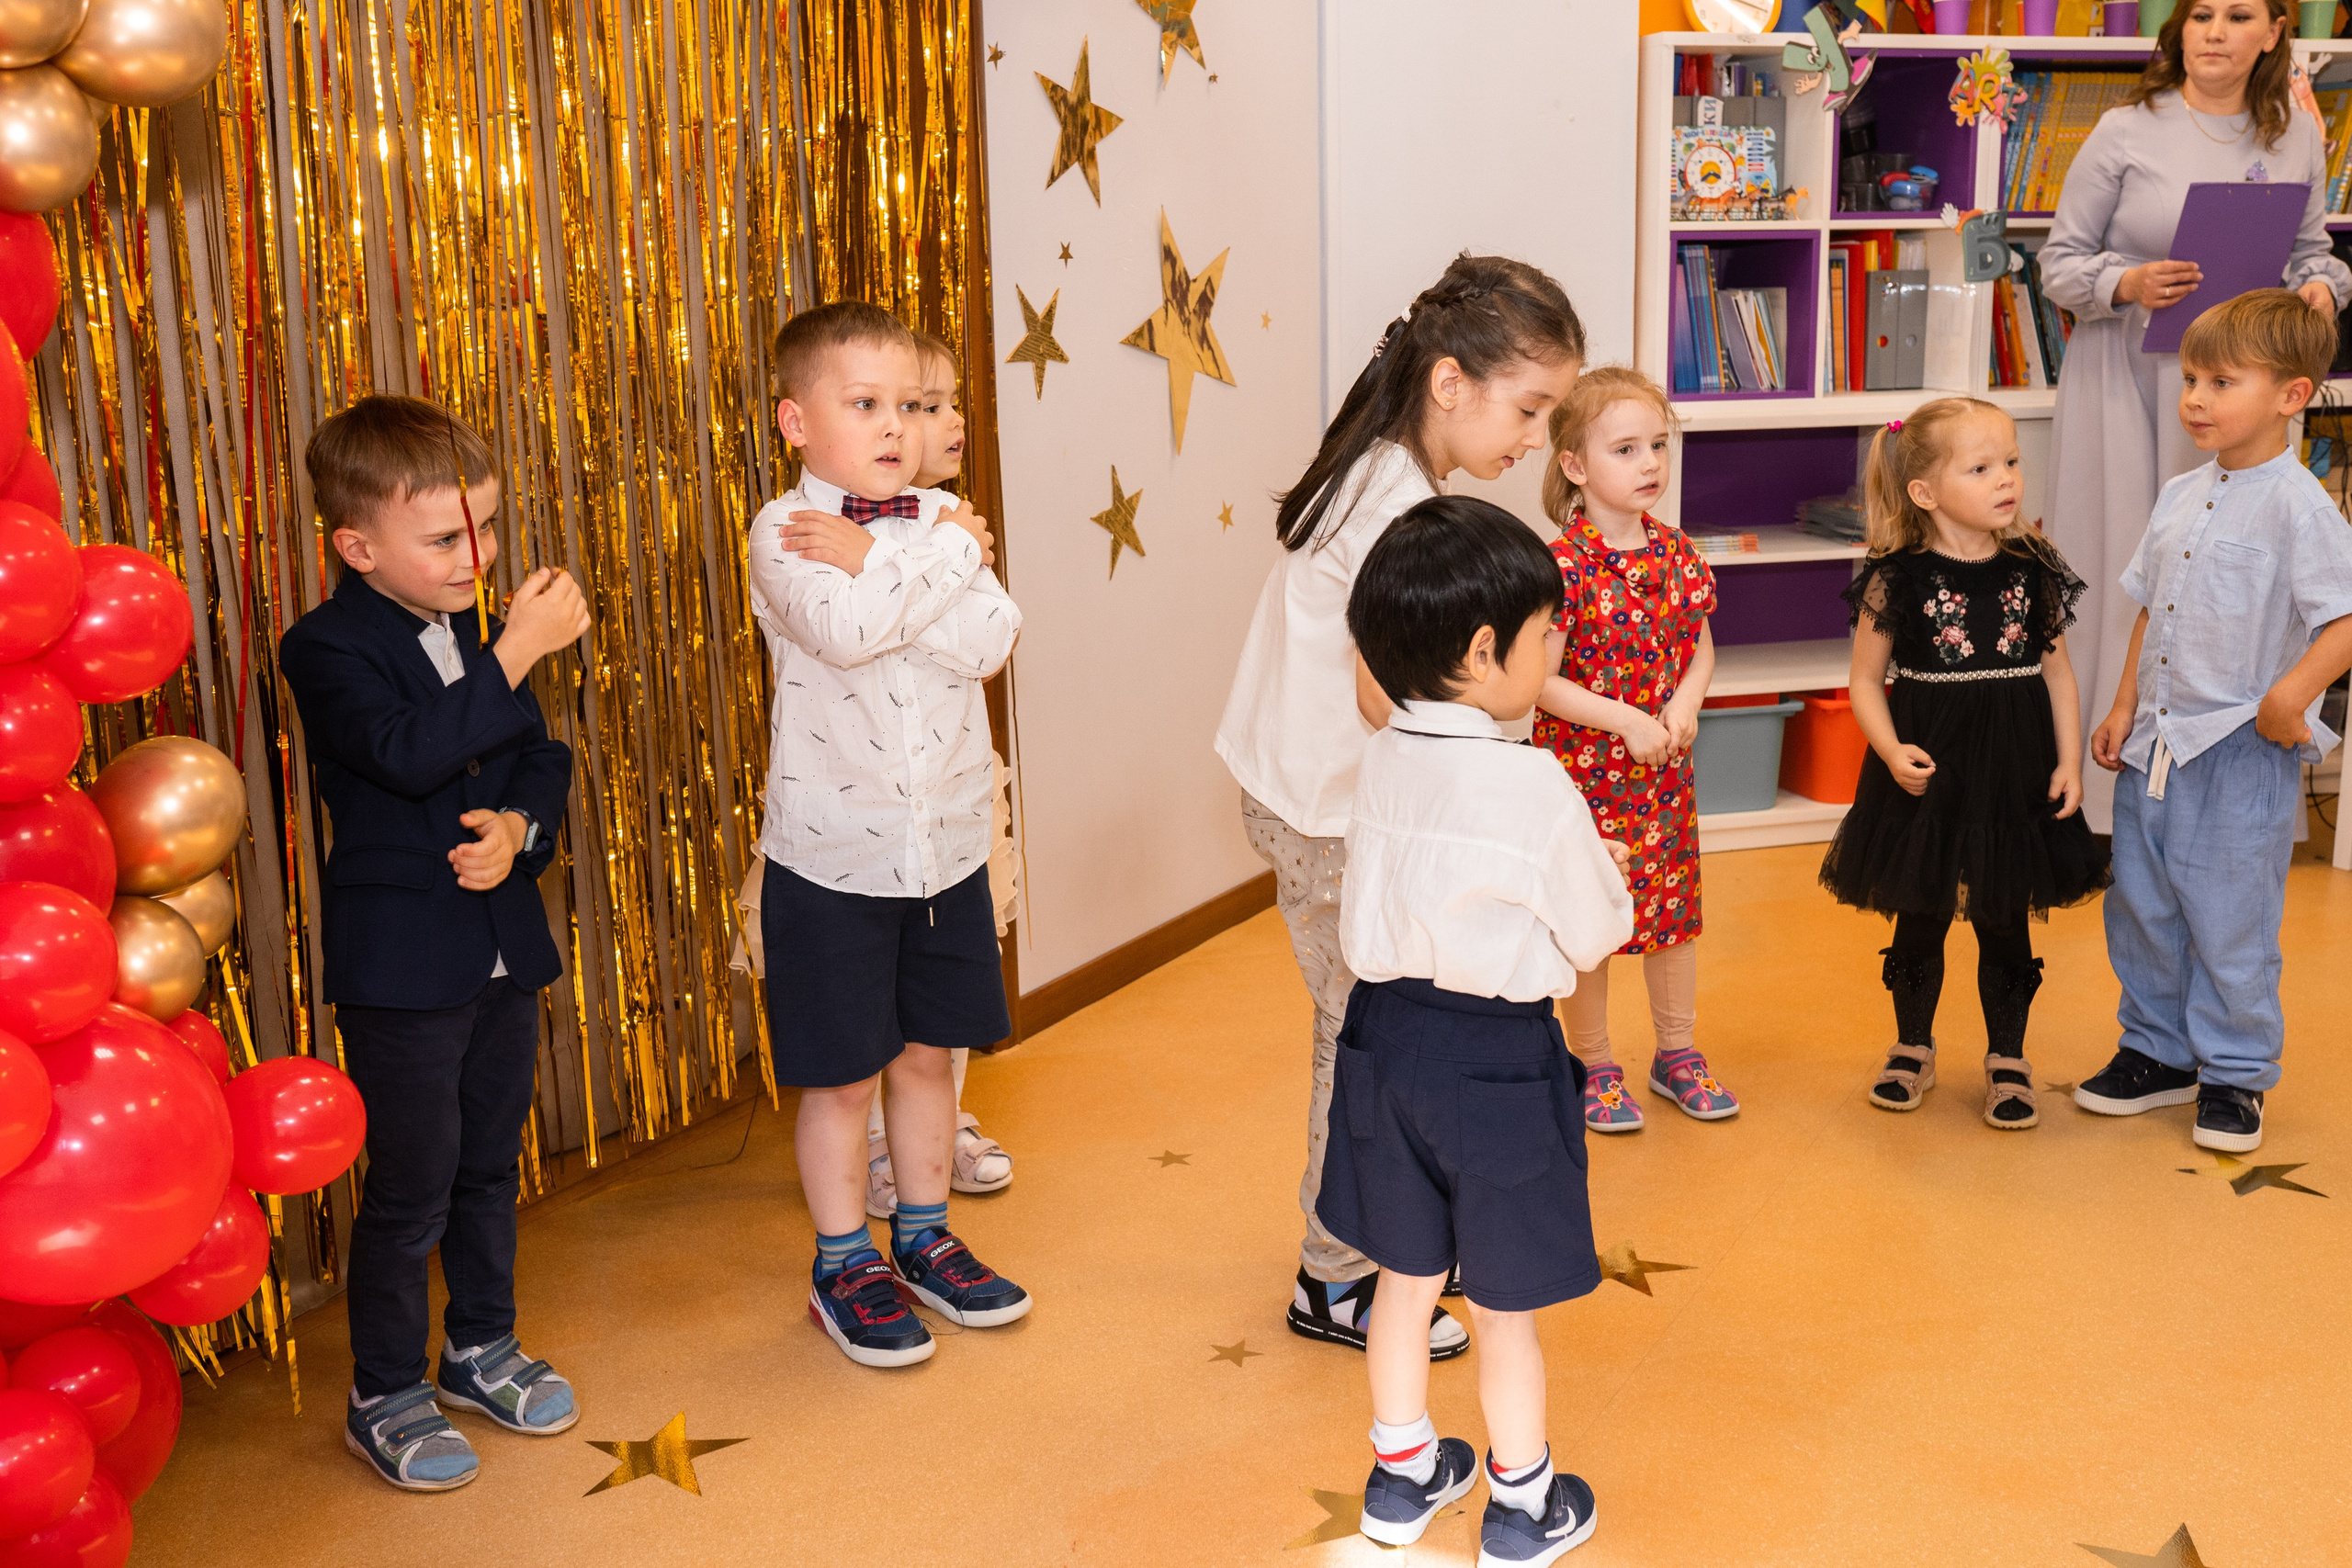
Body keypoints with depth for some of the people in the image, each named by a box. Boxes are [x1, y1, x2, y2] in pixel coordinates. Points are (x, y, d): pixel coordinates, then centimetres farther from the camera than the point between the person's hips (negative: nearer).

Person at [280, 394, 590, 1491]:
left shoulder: (478, 630, 8)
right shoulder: (326, 648, -13)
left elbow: (542, 759, 9)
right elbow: (409, 752, -29)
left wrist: (519, 827, -12)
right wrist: (518, 651, -29)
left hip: (504, 946, 7)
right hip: (400, 963, -6)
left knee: (490, 1163, 18)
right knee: (411, 1184, 2)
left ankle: (481, 1348, 37)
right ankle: (384, 1397, 20)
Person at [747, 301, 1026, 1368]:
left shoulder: (941, 522, 2)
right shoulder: (784, 535, -11)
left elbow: (989, 641, -14)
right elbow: (847, 630, -30)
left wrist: (873, 560, -19)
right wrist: (949, 554, -19)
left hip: (945, 842, 4)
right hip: (833, 850, -4)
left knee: (929, 1052, 17)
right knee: (842, 1074, 7)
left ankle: (923, 1236, 35)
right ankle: (843, 1265, 25)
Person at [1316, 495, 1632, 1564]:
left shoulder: (1382, 761, -4)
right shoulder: (1530, 783, -22)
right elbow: (1598, 935, -10)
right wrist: (1609, 877, 11)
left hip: (1386, 1035, 6)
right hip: (1496, 1057, -5)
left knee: (1405, 1274, 21)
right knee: (1504, 1304, 12)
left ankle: (1401, 1477, 38)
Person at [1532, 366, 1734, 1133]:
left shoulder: (1678, 554, 1)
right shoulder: (1563, 565, -17)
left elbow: (1701, 646, 12)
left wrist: (1686, 702, -8)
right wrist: (1624, 720, -21)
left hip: (1665, 769, 6)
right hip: (1584, 768, -5)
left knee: (1674, 905, 16)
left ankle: (1677, 1053, 33)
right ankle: (1595, 1065, 24)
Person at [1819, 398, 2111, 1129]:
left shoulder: (2035, 569, 0)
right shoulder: (1898, 576, -8)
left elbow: (2056, 670, 7)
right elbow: (1866, 679, -3)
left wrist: (2070, 760, 0)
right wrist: (1891, 751, -17)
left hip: (2014, 769, 2)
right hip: (1927, 773, -2)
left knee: (2005, 922, 12)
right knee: (1920, 917, 12)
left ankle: (2007, 1058, 27)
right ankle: (1913, 1047, 31)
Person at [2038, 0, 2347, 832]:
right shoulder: (2126, 131, -2)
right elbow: (2059, 261, 0)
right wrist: (2128, 285, -18)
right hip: (2125, 379, -3)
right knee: (2119, 569, 0)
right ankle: (2097, 785, 11)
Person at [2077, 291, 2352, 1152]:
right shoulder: (2181, 496, 8)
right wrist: (2125, 706, 10)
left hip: (2242, 755, -7)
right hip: (2155, 745, 7)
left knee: (2228, 919, 4)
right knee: (2141, 905, 15)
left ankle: (2234, 1074, 21)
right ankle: (2158, 1050, 32)